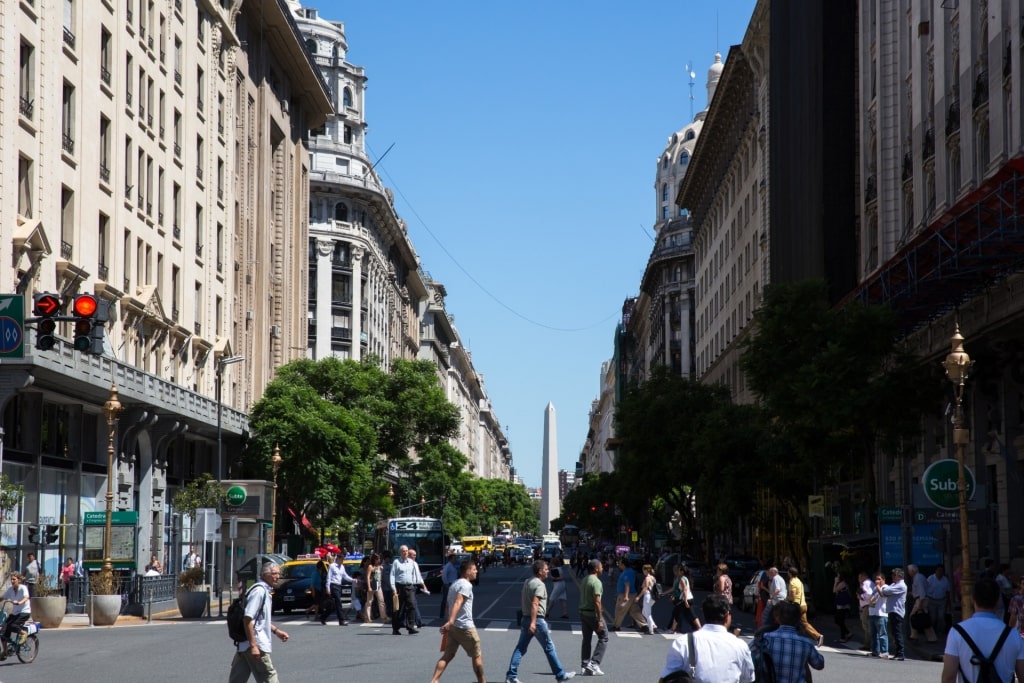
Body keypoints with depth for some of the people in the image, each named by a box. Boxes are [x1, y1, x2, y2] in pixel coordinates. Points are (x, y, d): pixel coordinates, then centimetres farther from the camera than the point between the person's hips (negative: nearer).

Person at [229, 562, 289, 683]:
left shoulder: (264, 591, 18)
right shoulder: (259, 591, -15)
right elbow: (247, 619, -22)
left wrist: (276, 631, 25)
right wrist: (253, 645, -24)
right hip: (257, 645, -10)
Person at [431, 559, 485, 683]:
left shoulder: (454, 584, 16)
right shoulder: (466, 585, -13)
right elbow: (458, 603, -26)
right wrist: (451, 621, -36)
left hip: (453, 626, 8)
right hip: (465, 626, -8)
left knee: (447, 656, 5)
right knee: (477, 656, 6)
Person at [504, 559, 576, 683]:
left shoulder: (527, 582, 14)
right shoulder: (539, 584, -14)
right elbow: (535, 604, -24)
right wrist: (533, 622, -29)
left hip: (526, 618, 8)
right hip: (537, 620, -8)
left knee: (520, 648, 6)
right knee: (549, 648, 2)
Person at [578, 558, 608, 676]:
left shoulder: (584, 581, 12)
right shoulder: (596, 582, -16)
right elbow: (597, 601, -21)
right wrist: (600, 620, -21)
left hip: (583, 612, 8)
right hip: (593, 614, -8)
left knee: (586, 639, 12)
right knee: (603, 637, 2)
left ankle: (585, 666, 10)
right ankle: (594, 664, -6)